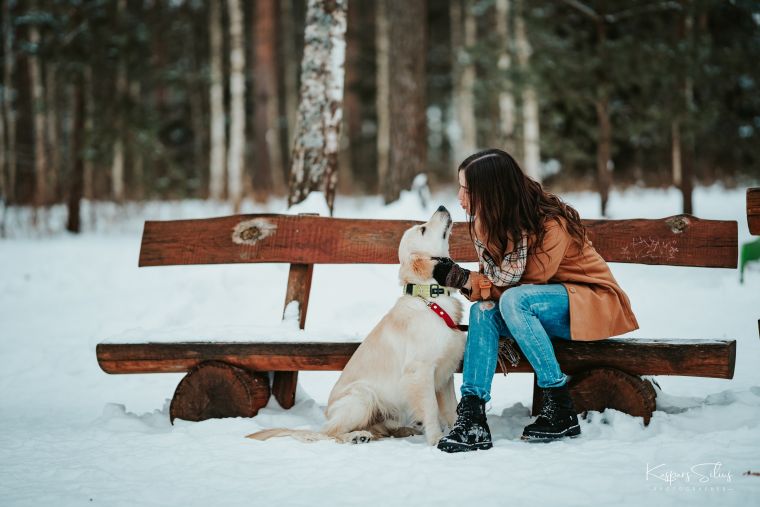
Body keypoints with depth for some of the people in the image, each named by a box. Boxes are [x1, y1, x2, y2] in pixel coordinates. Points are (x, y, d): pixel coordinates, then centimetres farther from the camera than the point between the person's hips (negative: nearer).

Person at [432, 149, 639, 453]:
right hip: (537, 298, 7)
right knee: (483, 311, -22)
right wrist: (479, 289, -23)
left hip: (591, 302, -7)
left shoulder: (550, 224, -25)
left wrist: (463, 279, -22)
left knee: (514, 300, -33)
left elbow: (521, 283, -23)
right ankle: (472, 414, -29)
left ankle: (559, 408, -25)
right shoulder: (486, 221, -3)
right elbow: (496, 277, 1)